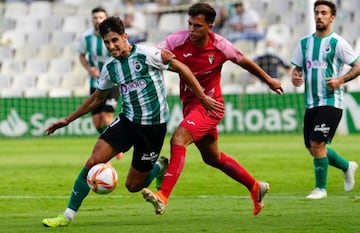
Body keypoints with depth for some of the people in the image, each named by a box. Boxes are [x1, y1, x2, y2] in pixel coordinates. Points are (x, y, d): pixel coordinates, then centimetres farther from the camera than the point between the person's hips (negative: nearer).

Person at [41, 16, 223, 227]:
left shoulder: (146, 54, -14)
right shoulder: (110, 68, 4)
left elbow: (181, 69, -6)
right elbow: (97, 99, 19)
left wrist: (203, 97, -4)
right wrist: (67, 120, 19)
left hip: (153, 125, -4)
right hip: (127, 121, 4)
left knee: (133, 186, 0)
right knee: (93, 162, -15)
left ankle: (160, 168, 34)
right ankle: (68, 215, -5)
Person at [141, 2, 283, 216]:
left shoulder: (220, 46, -14)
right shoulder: (177, 41, -12)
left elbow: (245, 62, 4)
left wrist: (269, 80, 18)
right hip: (190, 103, 5)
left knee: (178, 140, -27)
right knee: (212, 157, 19)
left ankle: (163, 196, -32)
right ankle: (256, 187, 38)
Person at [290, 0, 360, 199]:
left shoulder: (337, 43, -6)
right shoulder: (304, 43, 10)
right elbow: (297, 68, 18)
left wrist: (341, 80, -18)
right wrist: (295, 77, -4)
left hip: (330, 102, -6)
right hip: (311, 103, 6)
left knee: (317, 143, -16)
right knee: (313, 149, 9)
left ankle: (320, 188, -2)